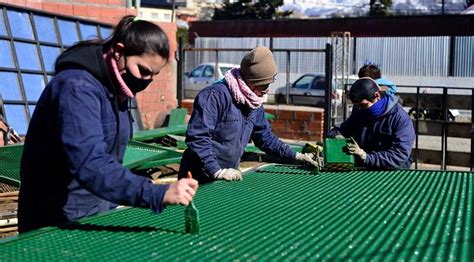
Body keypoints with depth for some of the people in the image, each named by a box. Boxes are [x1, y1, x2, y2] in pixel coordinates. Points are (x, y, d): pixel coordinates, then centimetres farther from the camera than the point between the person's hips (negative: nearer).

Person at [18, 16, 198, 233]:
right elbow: (90, 163, -36)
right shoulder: (78, 88, -23)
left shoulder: (114, 88, 5)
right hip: (61, 223, -8)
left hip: (101, 213, 8)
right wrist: (158, 194, -44)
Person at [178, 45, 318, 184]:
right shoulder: (216, 95, -21)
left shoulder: (255, 104, 8)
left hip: (225, 178, 8)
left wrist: (296, 156, 13)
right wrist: (217, 171, -28)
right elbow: (197, 136, -26)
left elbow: (265, 137, 18)